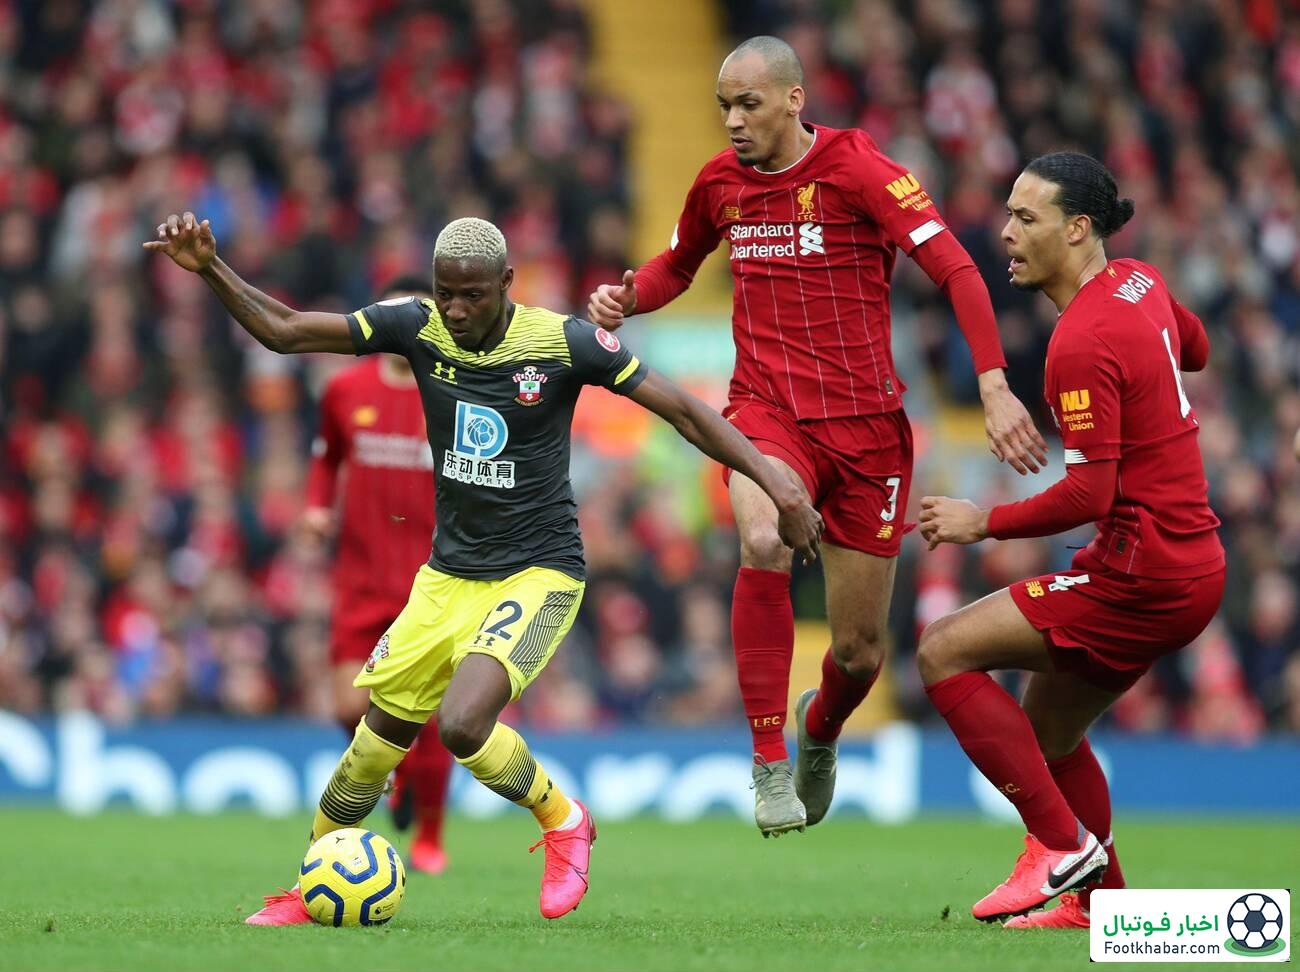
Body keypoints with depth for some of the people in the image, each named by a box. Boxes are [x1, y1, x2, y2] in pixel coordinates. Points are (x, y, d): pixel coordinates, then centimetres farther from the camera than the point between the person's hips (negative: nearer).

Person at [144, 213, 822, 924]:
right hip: (447, 577, 5)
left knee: (462, 723, -26)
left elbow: (682, 411, -9)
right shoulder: (419, 327, -5)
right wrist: (210, 270, -18)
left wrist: (773, 479, -17)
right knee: (378, 743, 6)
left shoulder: (565, 343, -14)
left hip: (539, 575, -5)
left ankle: (563, 822, 1)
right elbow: (282, 331, -4)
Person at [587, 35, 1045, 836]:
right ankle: (770, 762, -24)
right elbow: (677, 265, 26)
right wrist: (626, 299, 3)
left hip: (867, 422, -2)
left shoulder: (858, 168, -10)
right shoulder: (720, 183, 5)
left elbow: (956, 269, -16)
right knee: (763, 540, -34)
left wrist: (994, 385, -28)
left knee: (860, 651, 4)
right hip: (767, 409, 2)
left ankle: (821, 727, 42)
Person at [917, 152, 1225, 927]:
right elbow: (1195, 349, 32)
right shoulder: (1140, 282, 8)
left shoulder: (1082, 344, -19)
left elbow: (1089, 493, -22)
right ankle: (1098, 900, 21)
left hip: (1141, 572, -10)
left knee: (946, 653, -8)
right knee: (1048, 725, 20)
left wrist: (986, 522, -12)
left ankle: (1061, 843, -8)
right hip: (1192, 564, 10)